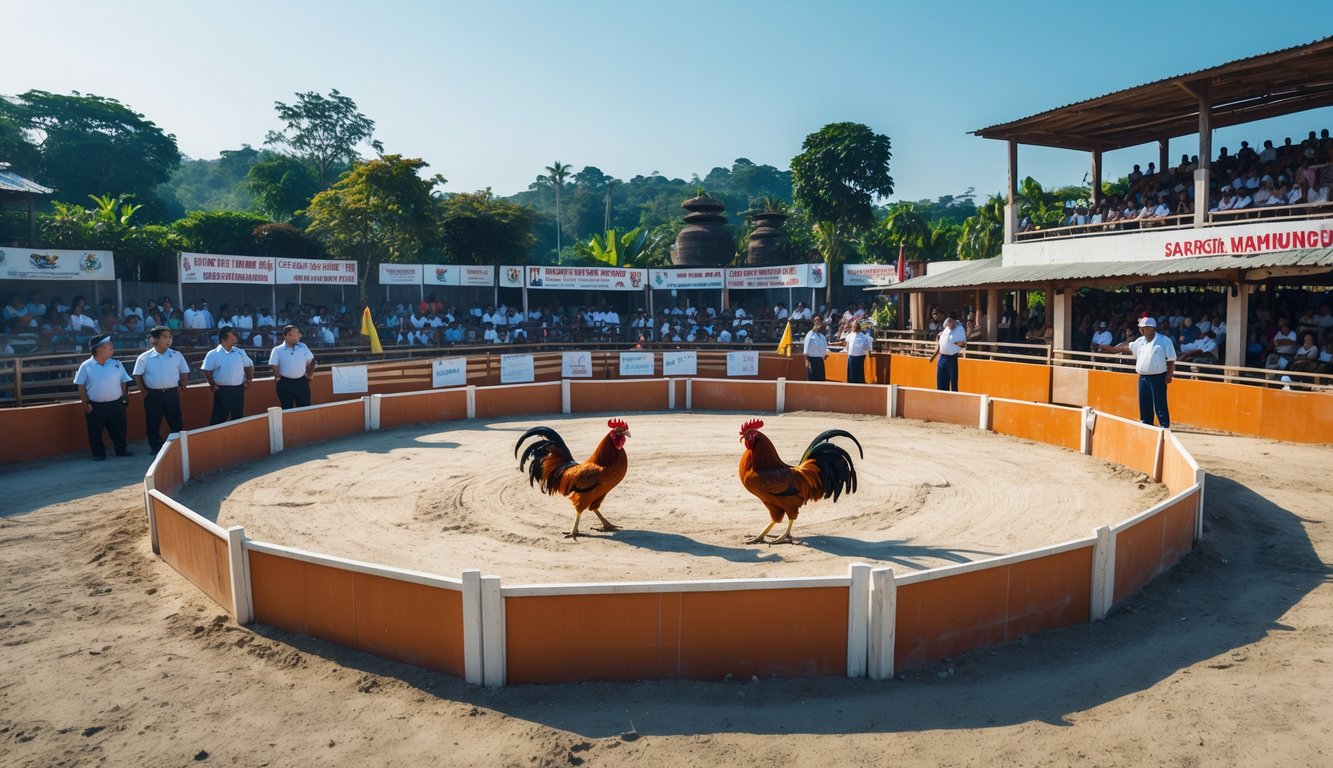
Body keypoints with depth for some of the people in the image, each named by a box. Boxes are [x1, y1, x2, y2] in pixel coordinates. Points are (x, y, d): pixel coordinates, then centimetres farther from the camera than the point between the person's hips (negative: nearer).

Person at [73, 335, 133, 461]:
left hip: (116, 404, 2)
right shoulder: (86, 366, -4)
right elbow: (81, 386, -2)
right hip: (95, 406, -2)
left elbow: (123, 382, 9)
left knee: (119, 429, 11)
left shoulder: (116, 364, 3)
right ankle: (99, 454, 18)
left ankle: (121, 450, 26)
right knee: (95, 432, 6)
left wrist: (123, 399, 5)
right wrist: (85, 403, -6)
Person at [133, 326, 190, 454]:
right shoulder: (144, 357, -3)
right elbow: (137, 375, 4)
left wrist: (182, 386, 1)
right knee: (153, 423, 5)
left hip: (172, 393, 1)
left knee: (175, 421, 6)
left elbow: (185, 372, 10)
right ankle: (156, 447, 15)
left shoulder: (177, 355, 2)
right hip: (153, 394, -1)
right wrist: (144, 391, 0)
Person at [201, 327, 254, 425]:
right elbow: (207, 371, -3)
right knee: (219, 417, 2)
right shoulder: (213, 354, -4)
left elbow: (248, 366, 15)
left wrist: (248, 381, 8)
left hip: (238, 389, 3)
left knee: (238, 416, 9)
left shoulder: (240, 352, 5)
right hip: (222, 390, -3)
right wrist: (213, 385, -6)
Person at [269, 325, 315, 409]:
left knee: (305, 407, 7)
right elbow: (274, 365, -4)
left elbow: (311, 361, 9)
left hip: (302, 382, 2)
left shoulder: (303, 347, 5)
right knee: (287, 409, 6)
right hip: (285, 383, -2)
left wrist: (310, 374, 5)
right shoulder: (277, 350, -3)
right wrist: (278, 377, -3)